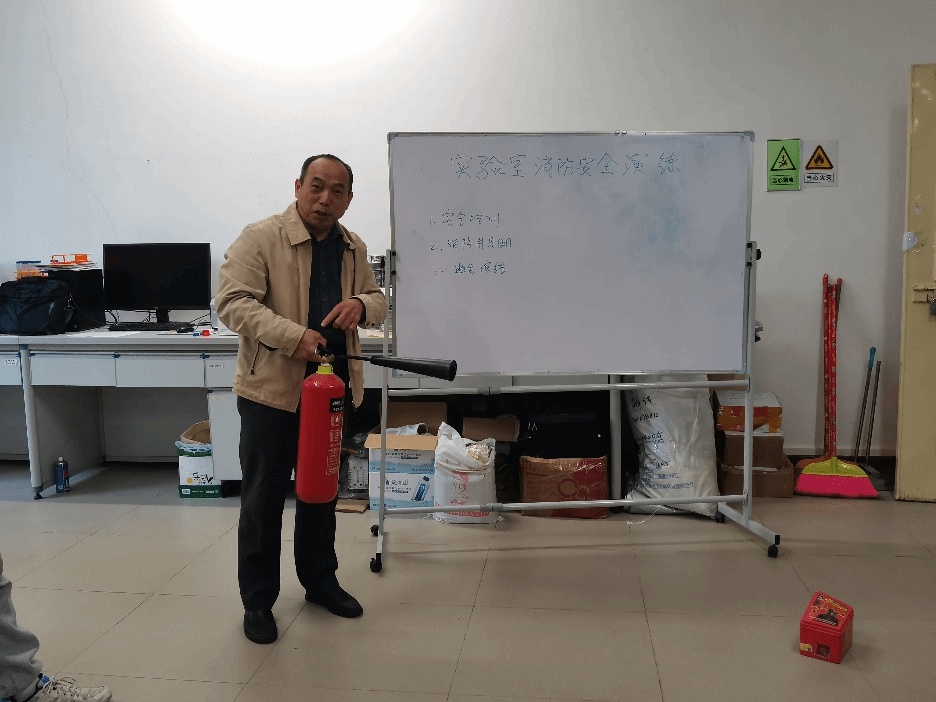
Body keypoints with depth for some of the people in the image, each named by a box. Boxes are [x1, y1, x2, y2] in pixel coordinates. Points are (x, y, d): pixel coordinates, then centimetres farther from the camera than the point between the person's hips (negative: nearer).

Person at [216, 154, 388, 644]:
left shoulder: (354, 248, 10)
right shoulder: (260, 238, -9)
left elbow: (378, 300, 15)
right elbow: (232, 301, -16)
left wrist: (361, 304, -10)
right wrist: (293, 336, -28)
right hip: (272, 387, -6)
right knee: (263, 498, 4)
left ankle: (319, 581, 35)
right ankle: (257, 600, 20)